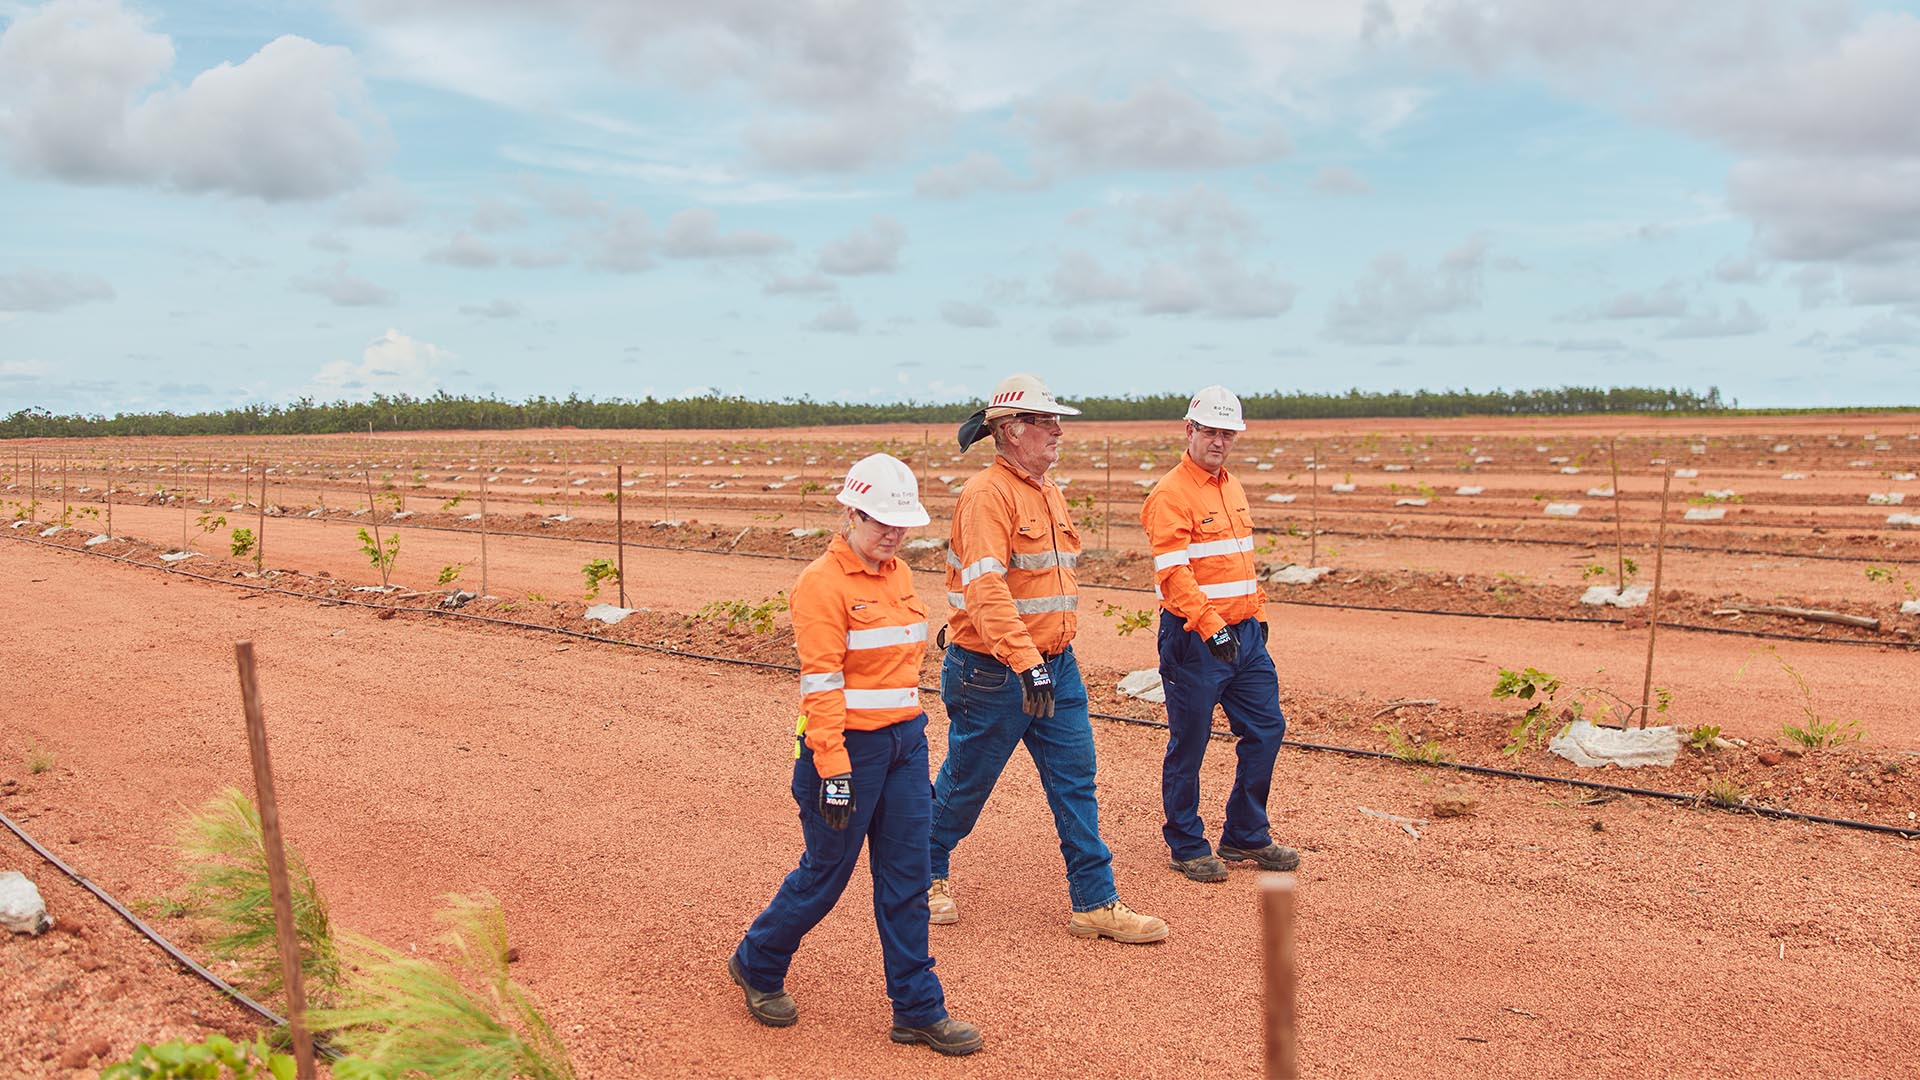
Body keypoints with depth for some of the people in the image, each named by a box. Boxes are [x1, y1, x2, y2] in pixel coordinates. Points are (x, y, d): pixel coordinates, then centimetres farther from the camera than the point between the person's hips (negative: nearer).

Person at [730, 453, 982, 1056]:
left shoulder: (898, 575, 10)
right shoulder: (822, 583, -14)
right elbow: (820, 686, -18)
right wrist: (834, 773, -21)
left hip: (905, 742, 7)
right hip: (848, 746, -7)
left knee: (907, 879, 9)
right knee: (825, 875, 7)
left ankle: (919, 1011, 18)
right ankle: (757, 966, 32)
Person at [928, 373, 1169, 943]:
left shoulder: (1049, 494, 12)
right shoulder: (987, 494, -17)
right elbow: (986, 590, -29)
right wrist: (1025, 664, -38)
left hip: (1056, 666, 8)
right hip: (993, 672, -7)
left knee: (1076, 781, 6)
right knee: (965, 783, 10)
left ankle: (1095, 903, 13)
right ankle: (928, 875, 33)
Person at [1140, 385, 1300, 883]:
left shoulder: (1233, 488, 15)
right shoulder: (1170, 494, -12)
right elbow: (1174, 573, -21)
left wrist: (1257, 615, 19)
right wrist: (1212, 628, -30)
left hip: (1244, 634, 8)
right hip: (1194, 639, -8)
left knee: (1265, 729, 11)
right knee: (1188, 744, 2)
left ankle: (1245, 836, 25)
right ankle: (1187, 847, 17)